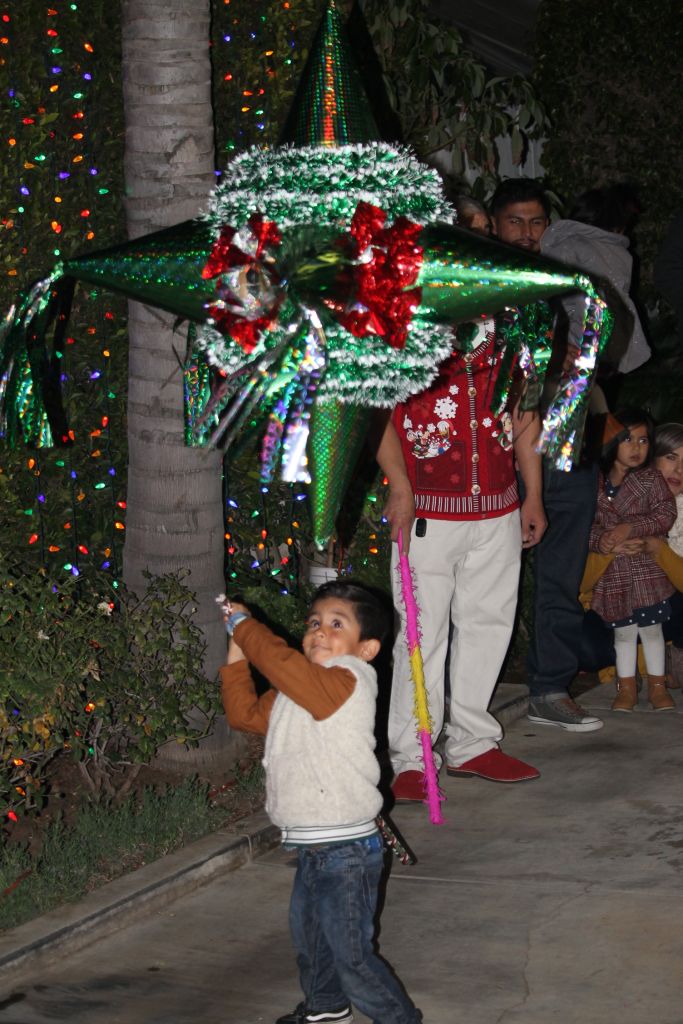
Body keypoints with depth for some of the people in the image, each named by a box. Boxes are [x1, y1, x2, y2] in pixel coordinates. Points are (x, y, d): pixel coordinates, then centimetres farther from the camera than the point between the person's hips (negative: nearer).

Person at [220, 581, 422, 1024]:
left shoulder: (348, 682, -20)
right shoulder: (298, 691, 9)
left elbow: (281, 661, -34)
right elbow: (246, 713, 19)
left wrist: (244, 625, -18)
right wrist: (236, 653, 10)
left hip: (345, 851, -10)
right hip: (313, 848, 10)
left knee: (350, 953, -3)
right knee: (308, 934, 28)